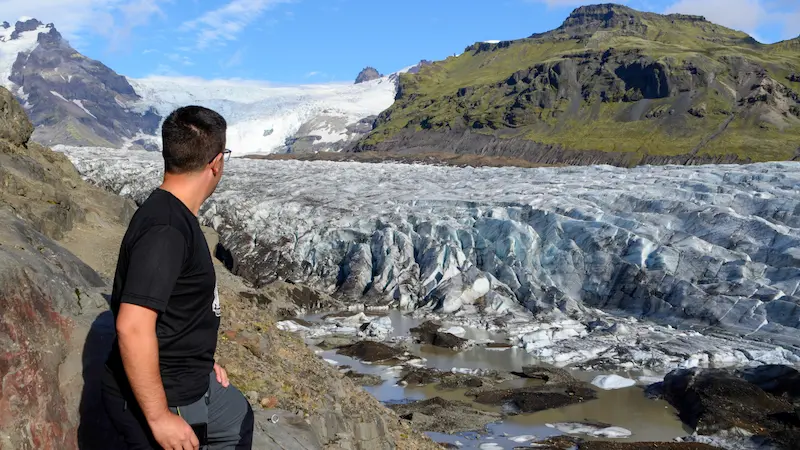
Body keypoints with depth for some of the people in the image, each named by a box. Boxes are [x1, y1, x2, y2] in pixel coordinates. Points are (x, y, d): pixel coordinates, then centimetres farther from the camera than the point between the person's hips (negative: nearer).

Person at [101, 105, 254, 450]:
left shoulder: (175, 215, 3)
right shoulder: (165, 228, -28)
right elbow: (132, 326, -32)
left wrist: (201, 359, 20)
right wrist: (160, 417, -27)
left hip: (187, 381, 10)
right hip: (158, 397, -9)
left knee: (238, 420, 28)